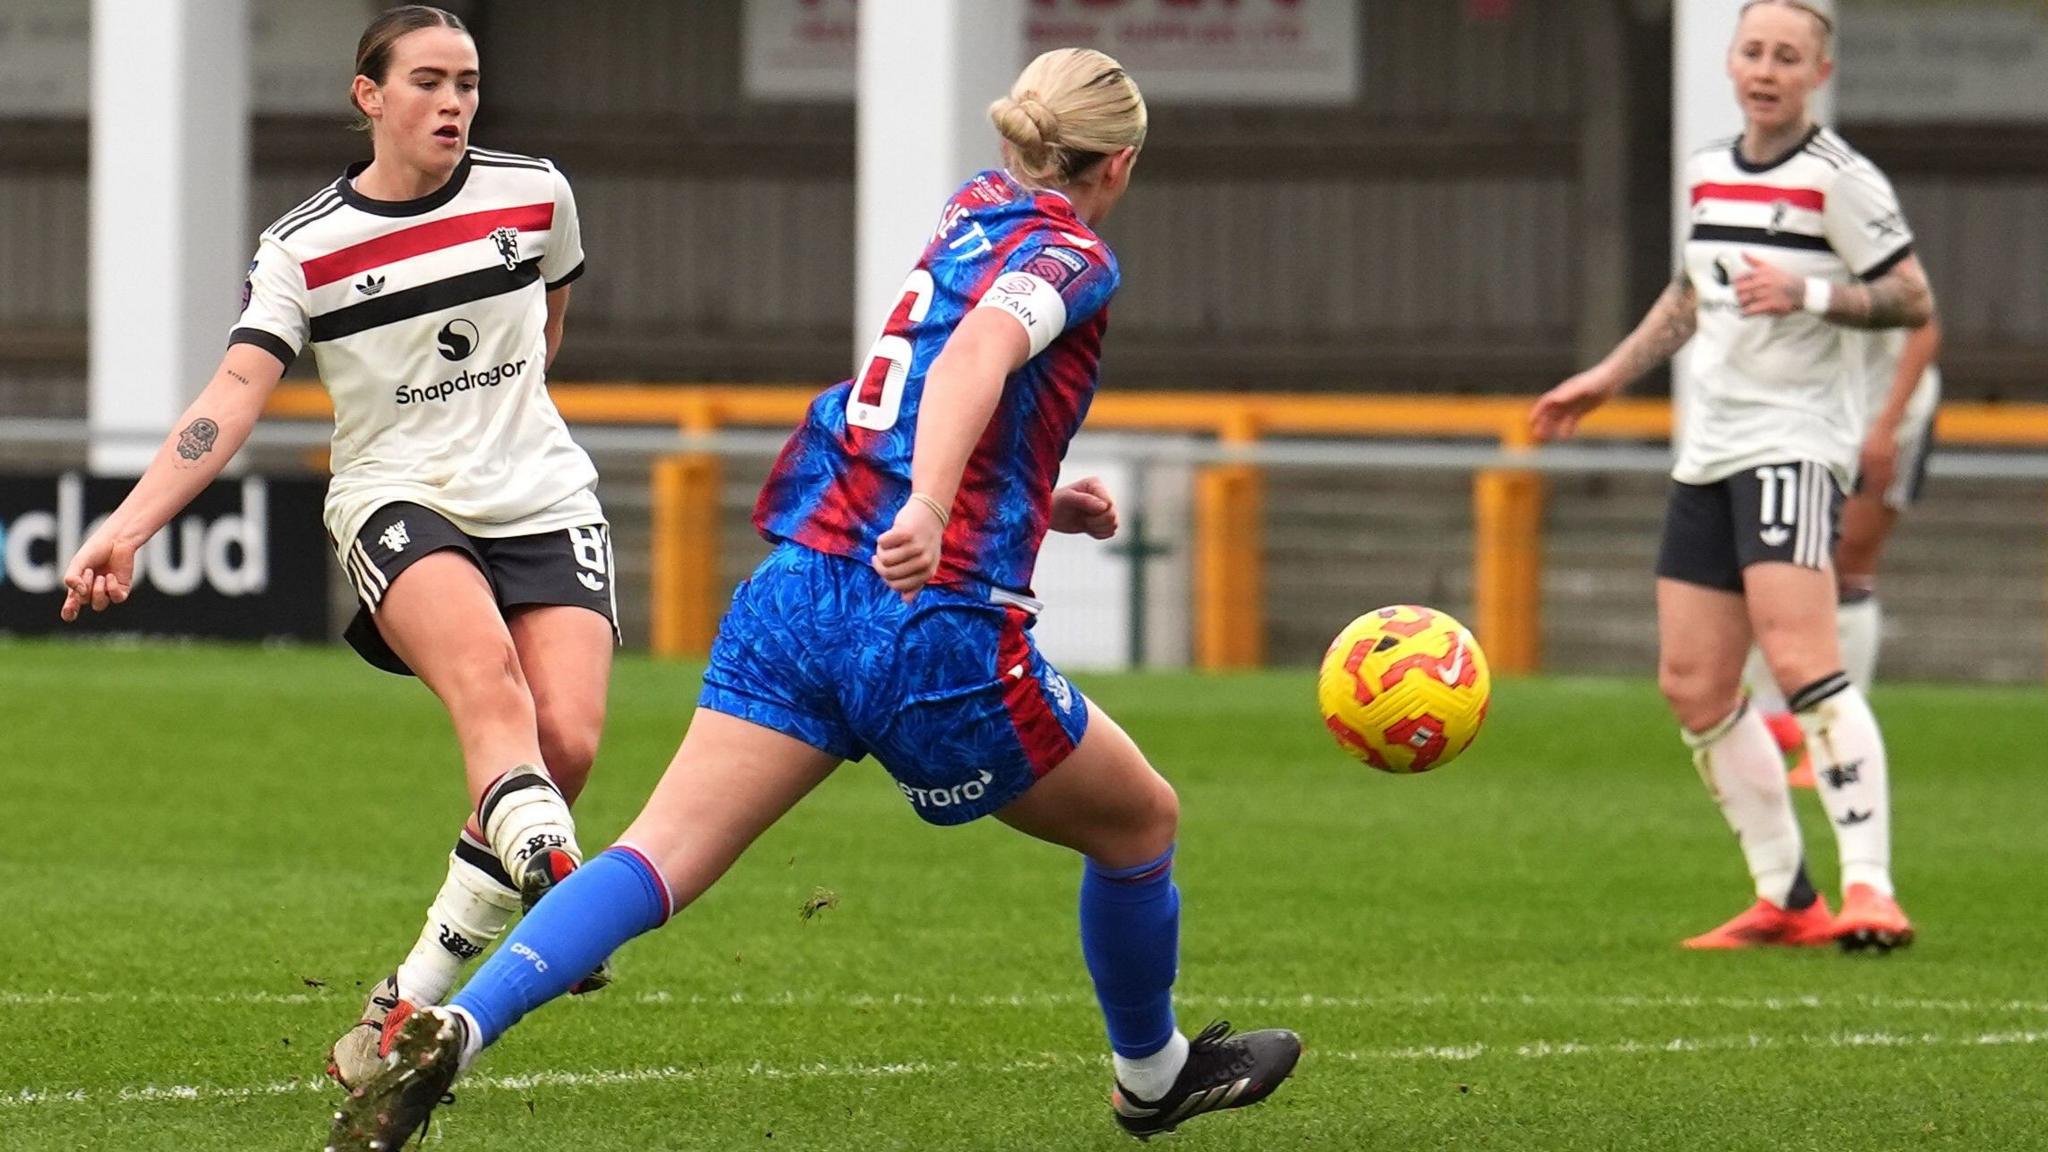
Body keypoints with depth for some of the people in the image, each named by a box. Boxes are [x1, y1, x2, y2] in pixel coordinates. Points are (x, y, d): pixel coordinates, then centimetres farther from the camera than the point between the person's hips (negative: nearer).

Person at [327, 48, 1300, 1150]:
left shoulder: (975, 210, 20)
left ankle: (447, 1031, -30)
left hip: (796, 593, 6)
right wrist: (932, 506, -40)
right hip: (937, 619, -6)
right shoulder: (1069, 255, -2)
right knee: (1140, 822, 20)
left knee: (661, 854, -7)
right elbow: (978, 353, -24)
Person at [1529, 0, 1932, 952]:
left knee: (1798, 658, -23)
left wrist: (1809, 293, -21)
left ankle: (1869, 890, -25)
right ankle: (1785, 900, 12)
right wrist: (1608, 376, 32)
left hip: (1796, 440, -8)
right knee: (1692, 685, 5)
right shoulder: (1709, 171, 15)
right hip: (1707, 448, 8)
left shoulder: (1838, 179, -8)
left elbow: (1914, 301, -9)